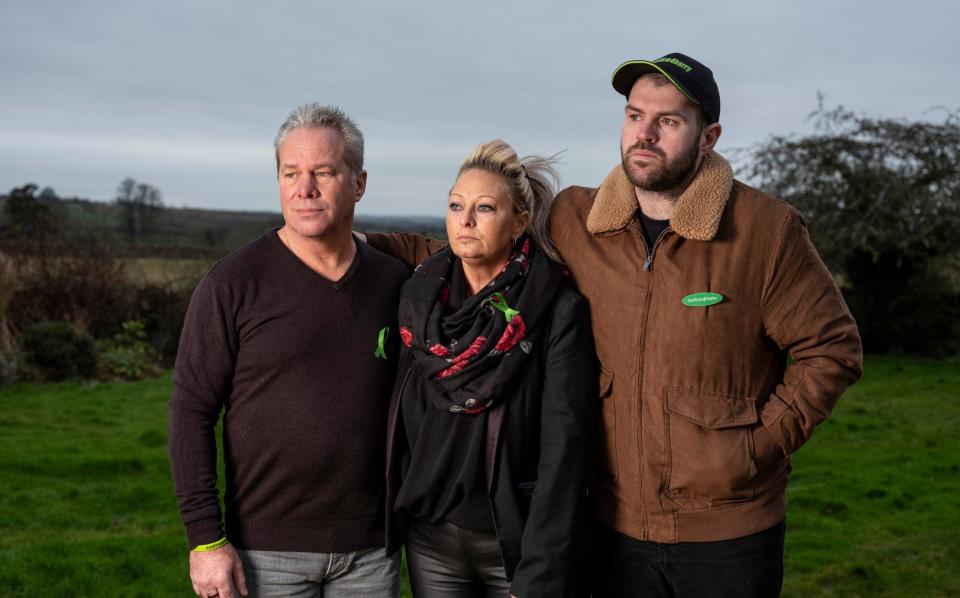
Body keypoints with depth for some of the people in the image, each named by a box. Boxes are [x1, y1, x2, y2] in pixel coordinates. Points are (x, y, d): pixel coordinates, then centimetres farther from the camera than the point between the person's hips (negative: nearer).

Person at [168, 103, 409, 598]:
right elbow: (191, 412, -7)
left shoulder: (394, 281, 3)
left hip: (371, 549, 3)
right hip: (267, 549, -3)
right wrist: (206, 539, -11)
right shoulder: (233, 283, -7)